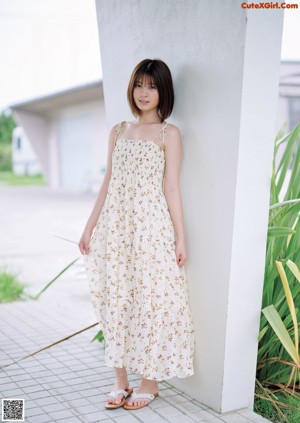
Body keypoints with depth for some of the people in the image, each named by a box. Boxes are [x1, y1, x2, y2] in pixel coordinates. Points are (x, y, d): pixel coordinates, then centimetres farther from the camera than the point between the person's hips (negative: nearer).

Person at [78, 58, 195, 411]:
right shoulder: (118, 132, 13)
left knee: (150, 300, 0)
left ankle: (150, 381, 16)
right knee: (116, 299, 6)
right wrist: (90, 226, 10)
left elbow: (171, 189, -2)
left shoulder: (169, 134, 0)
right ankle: (120, 380, 19)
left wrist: (180, 237, -5)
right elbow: (108, 184, 13)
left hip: (152, 229, -4)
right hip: (116, 227, 4)